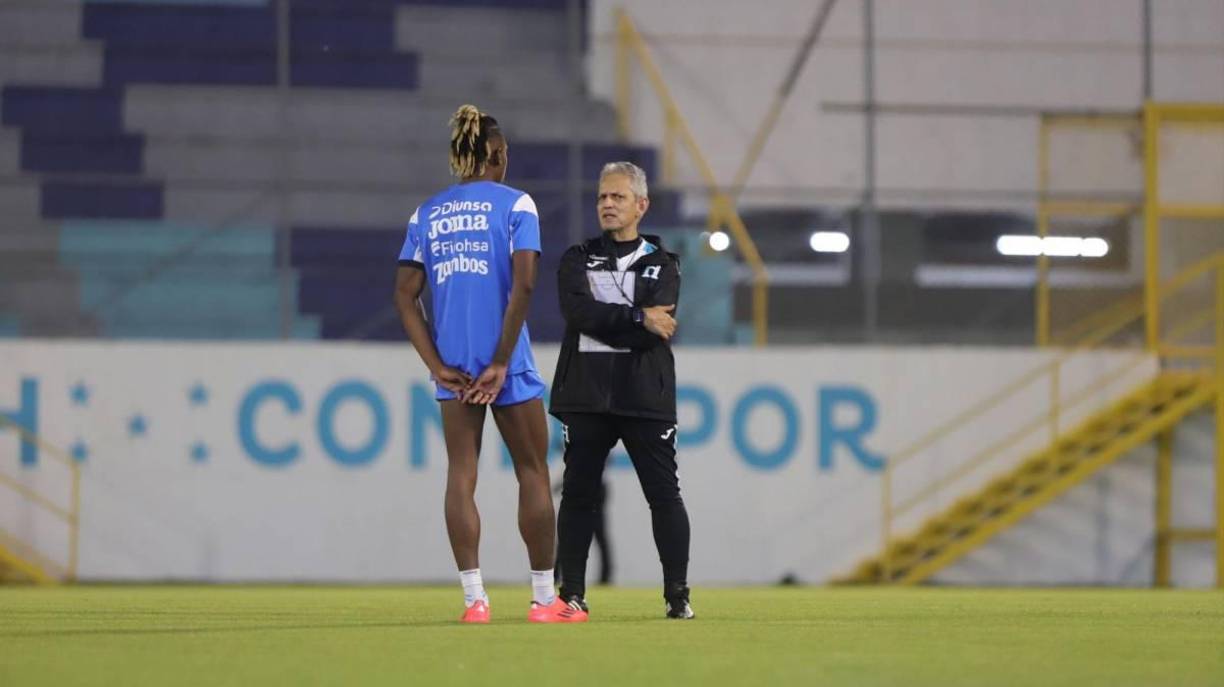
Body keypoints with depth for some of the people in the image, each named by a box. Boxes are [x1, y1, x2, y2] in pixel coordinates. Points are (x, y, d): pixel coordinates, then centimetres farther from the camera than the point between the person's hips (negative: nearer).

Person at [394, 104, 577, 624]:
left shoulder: (426, 214, 9)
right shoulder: (514, 204, -2)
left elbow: (405, 295, 3)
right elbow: (523, 284, -13)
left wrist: (438, 366, 0)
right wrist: (501, 362, -10)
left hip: (454, 366, 3)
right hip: (506, 362, -3)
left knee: (461, 476, 4)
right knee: (533, 473, 6)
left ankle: (474, 598, -2)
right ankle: (544, 598, 8)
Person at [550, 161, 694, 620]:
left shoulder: (662, 265, 9)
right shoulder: (578, 261, 12)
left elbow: (657, 330, -8)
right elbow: (578, 312, -9)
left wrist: (604, 323, -11)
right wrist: (637, 318, -14)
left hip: (646, 396, -1)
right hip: (587, 396, 1)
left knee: (664, 496, -3)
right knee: (578, 495, 2)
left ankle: (677, 595, 0)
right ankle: (572, 594, 6)